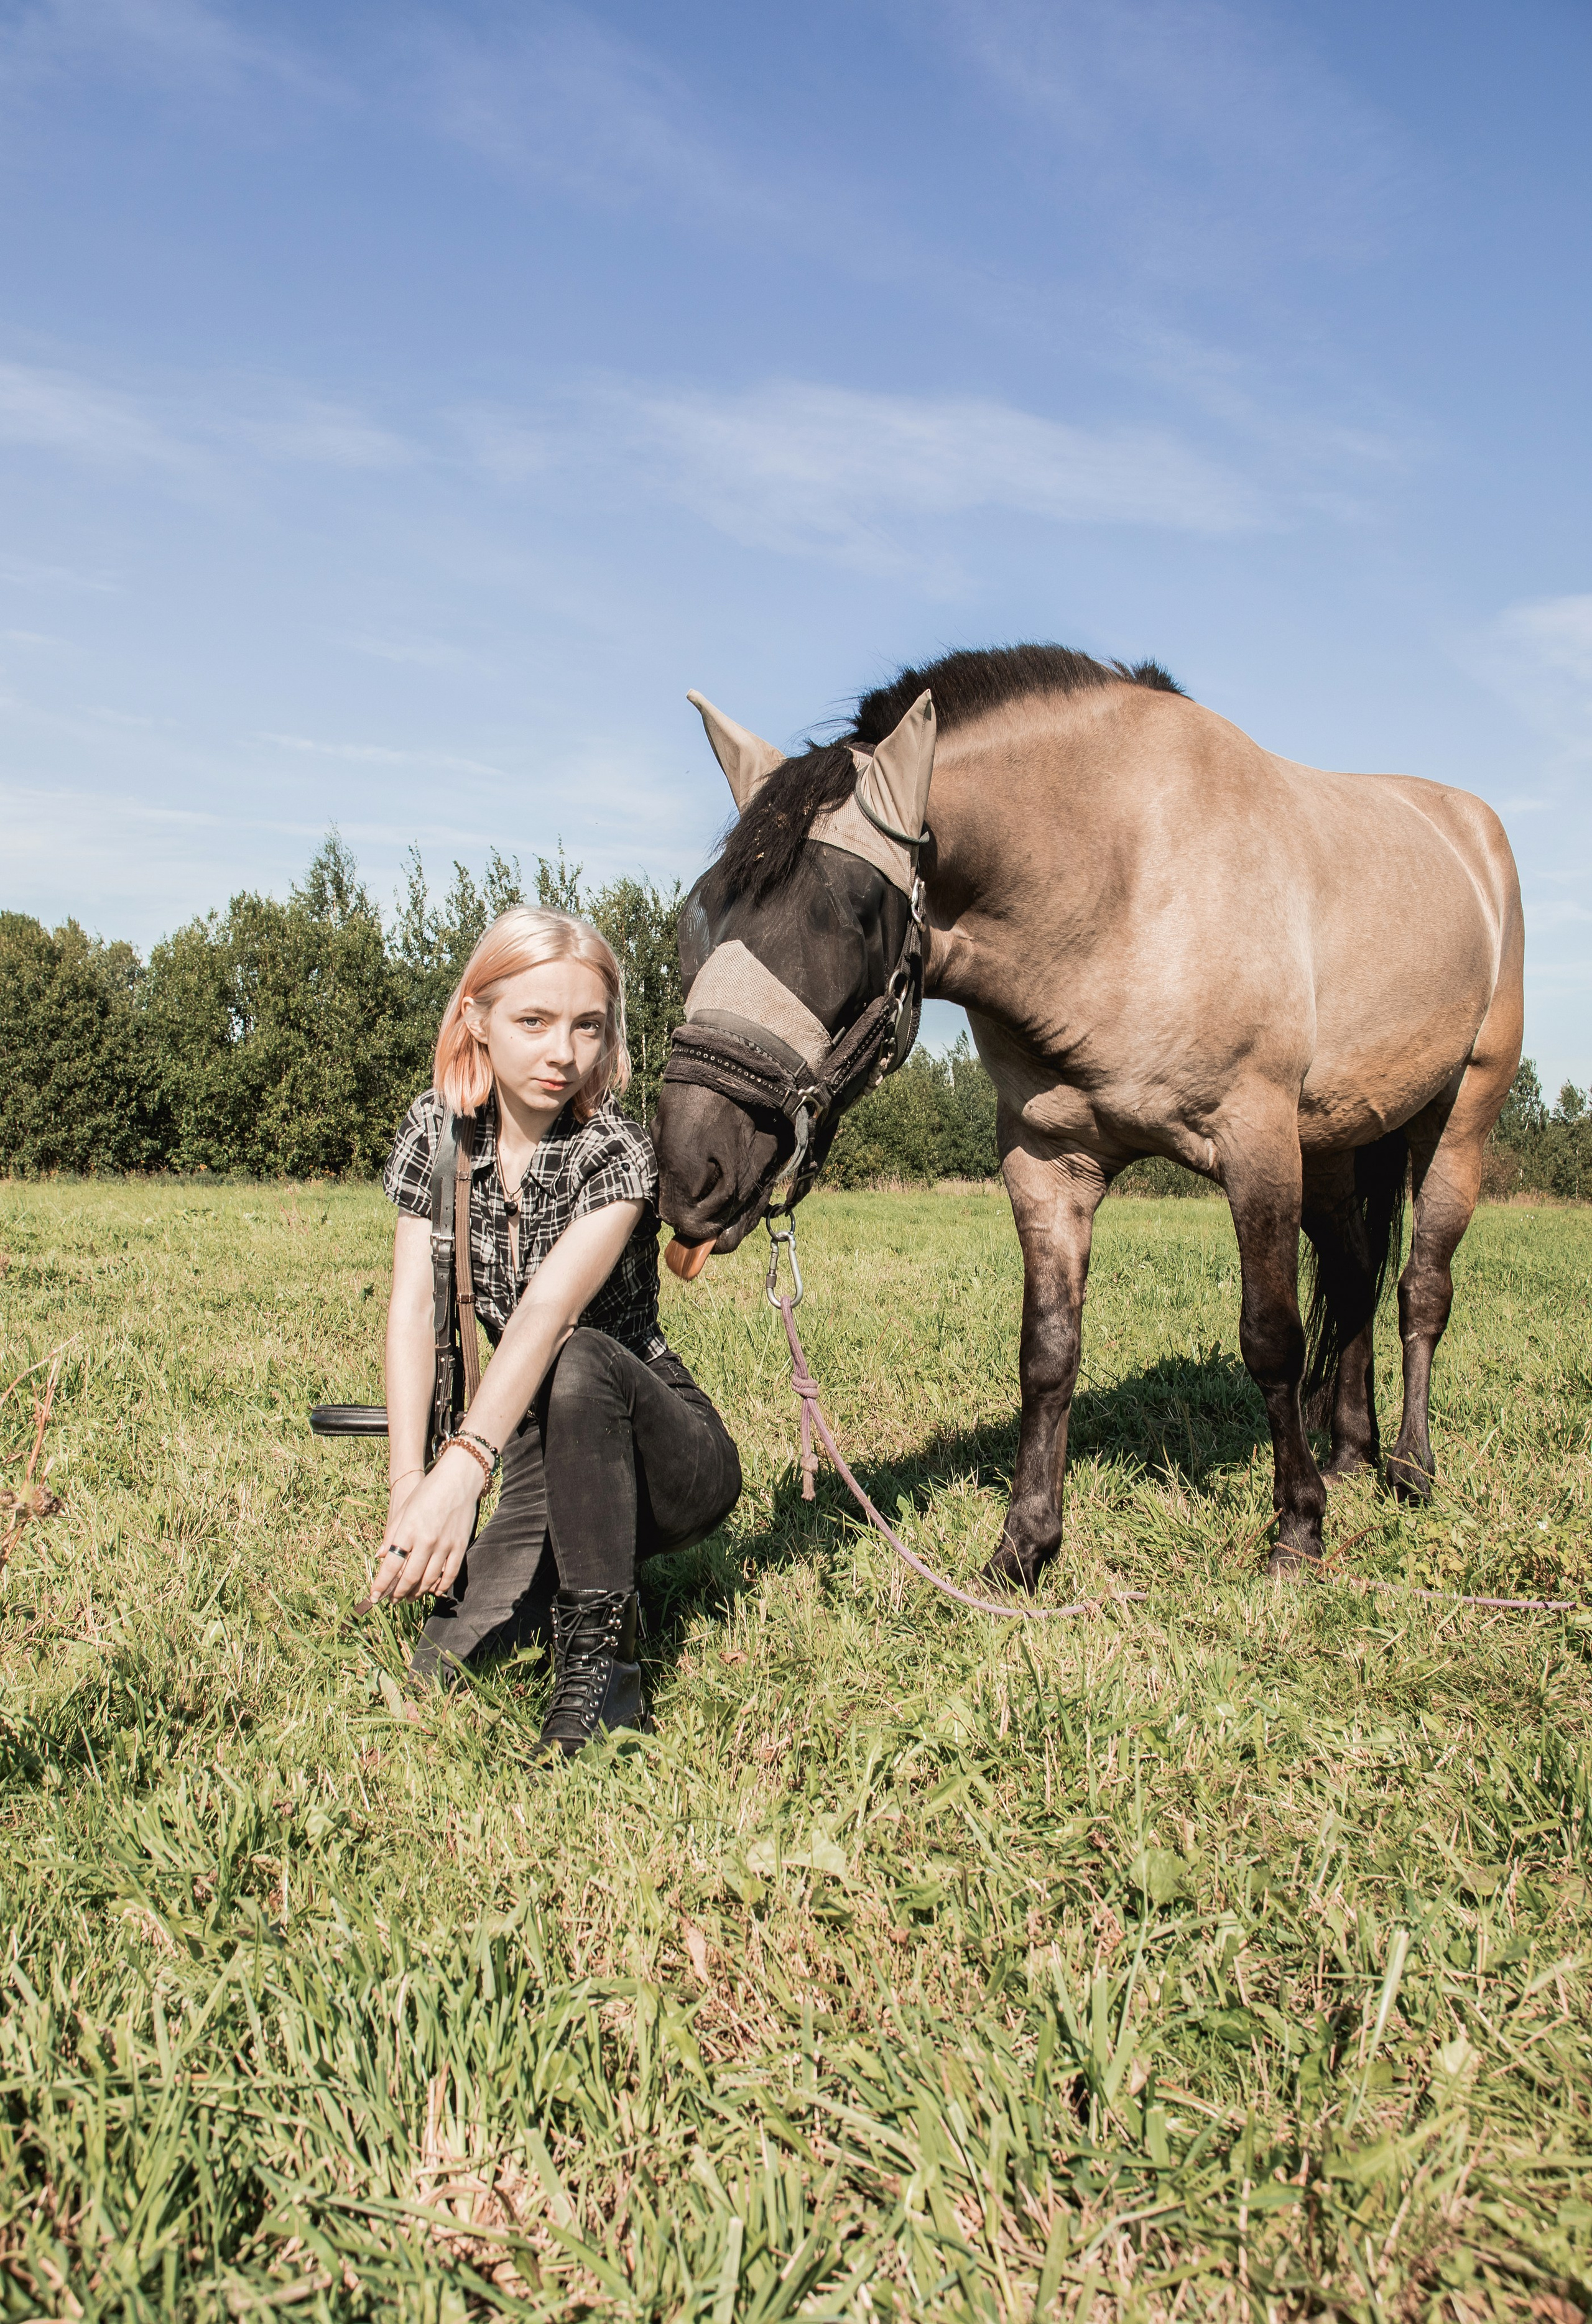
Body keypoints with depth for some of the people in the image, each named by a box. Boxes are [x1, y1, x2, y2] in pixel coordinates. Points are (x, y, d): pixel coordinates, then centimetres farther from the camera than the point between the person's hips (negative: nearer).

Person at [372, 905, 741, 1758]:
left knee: (580, 1365, -37)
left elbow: (548, 1309, -34)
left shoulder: (617, 1155, -18)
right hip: (542, 1465, 4)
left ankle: (600, 1668, -26)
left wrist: (464, 1466, -48)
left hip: (663, 1457, -4)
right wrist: (408, 1487, -26)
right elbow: (413, 1307, -14)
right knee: (446, 1663, -18)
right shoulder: (435, 1132, -4)